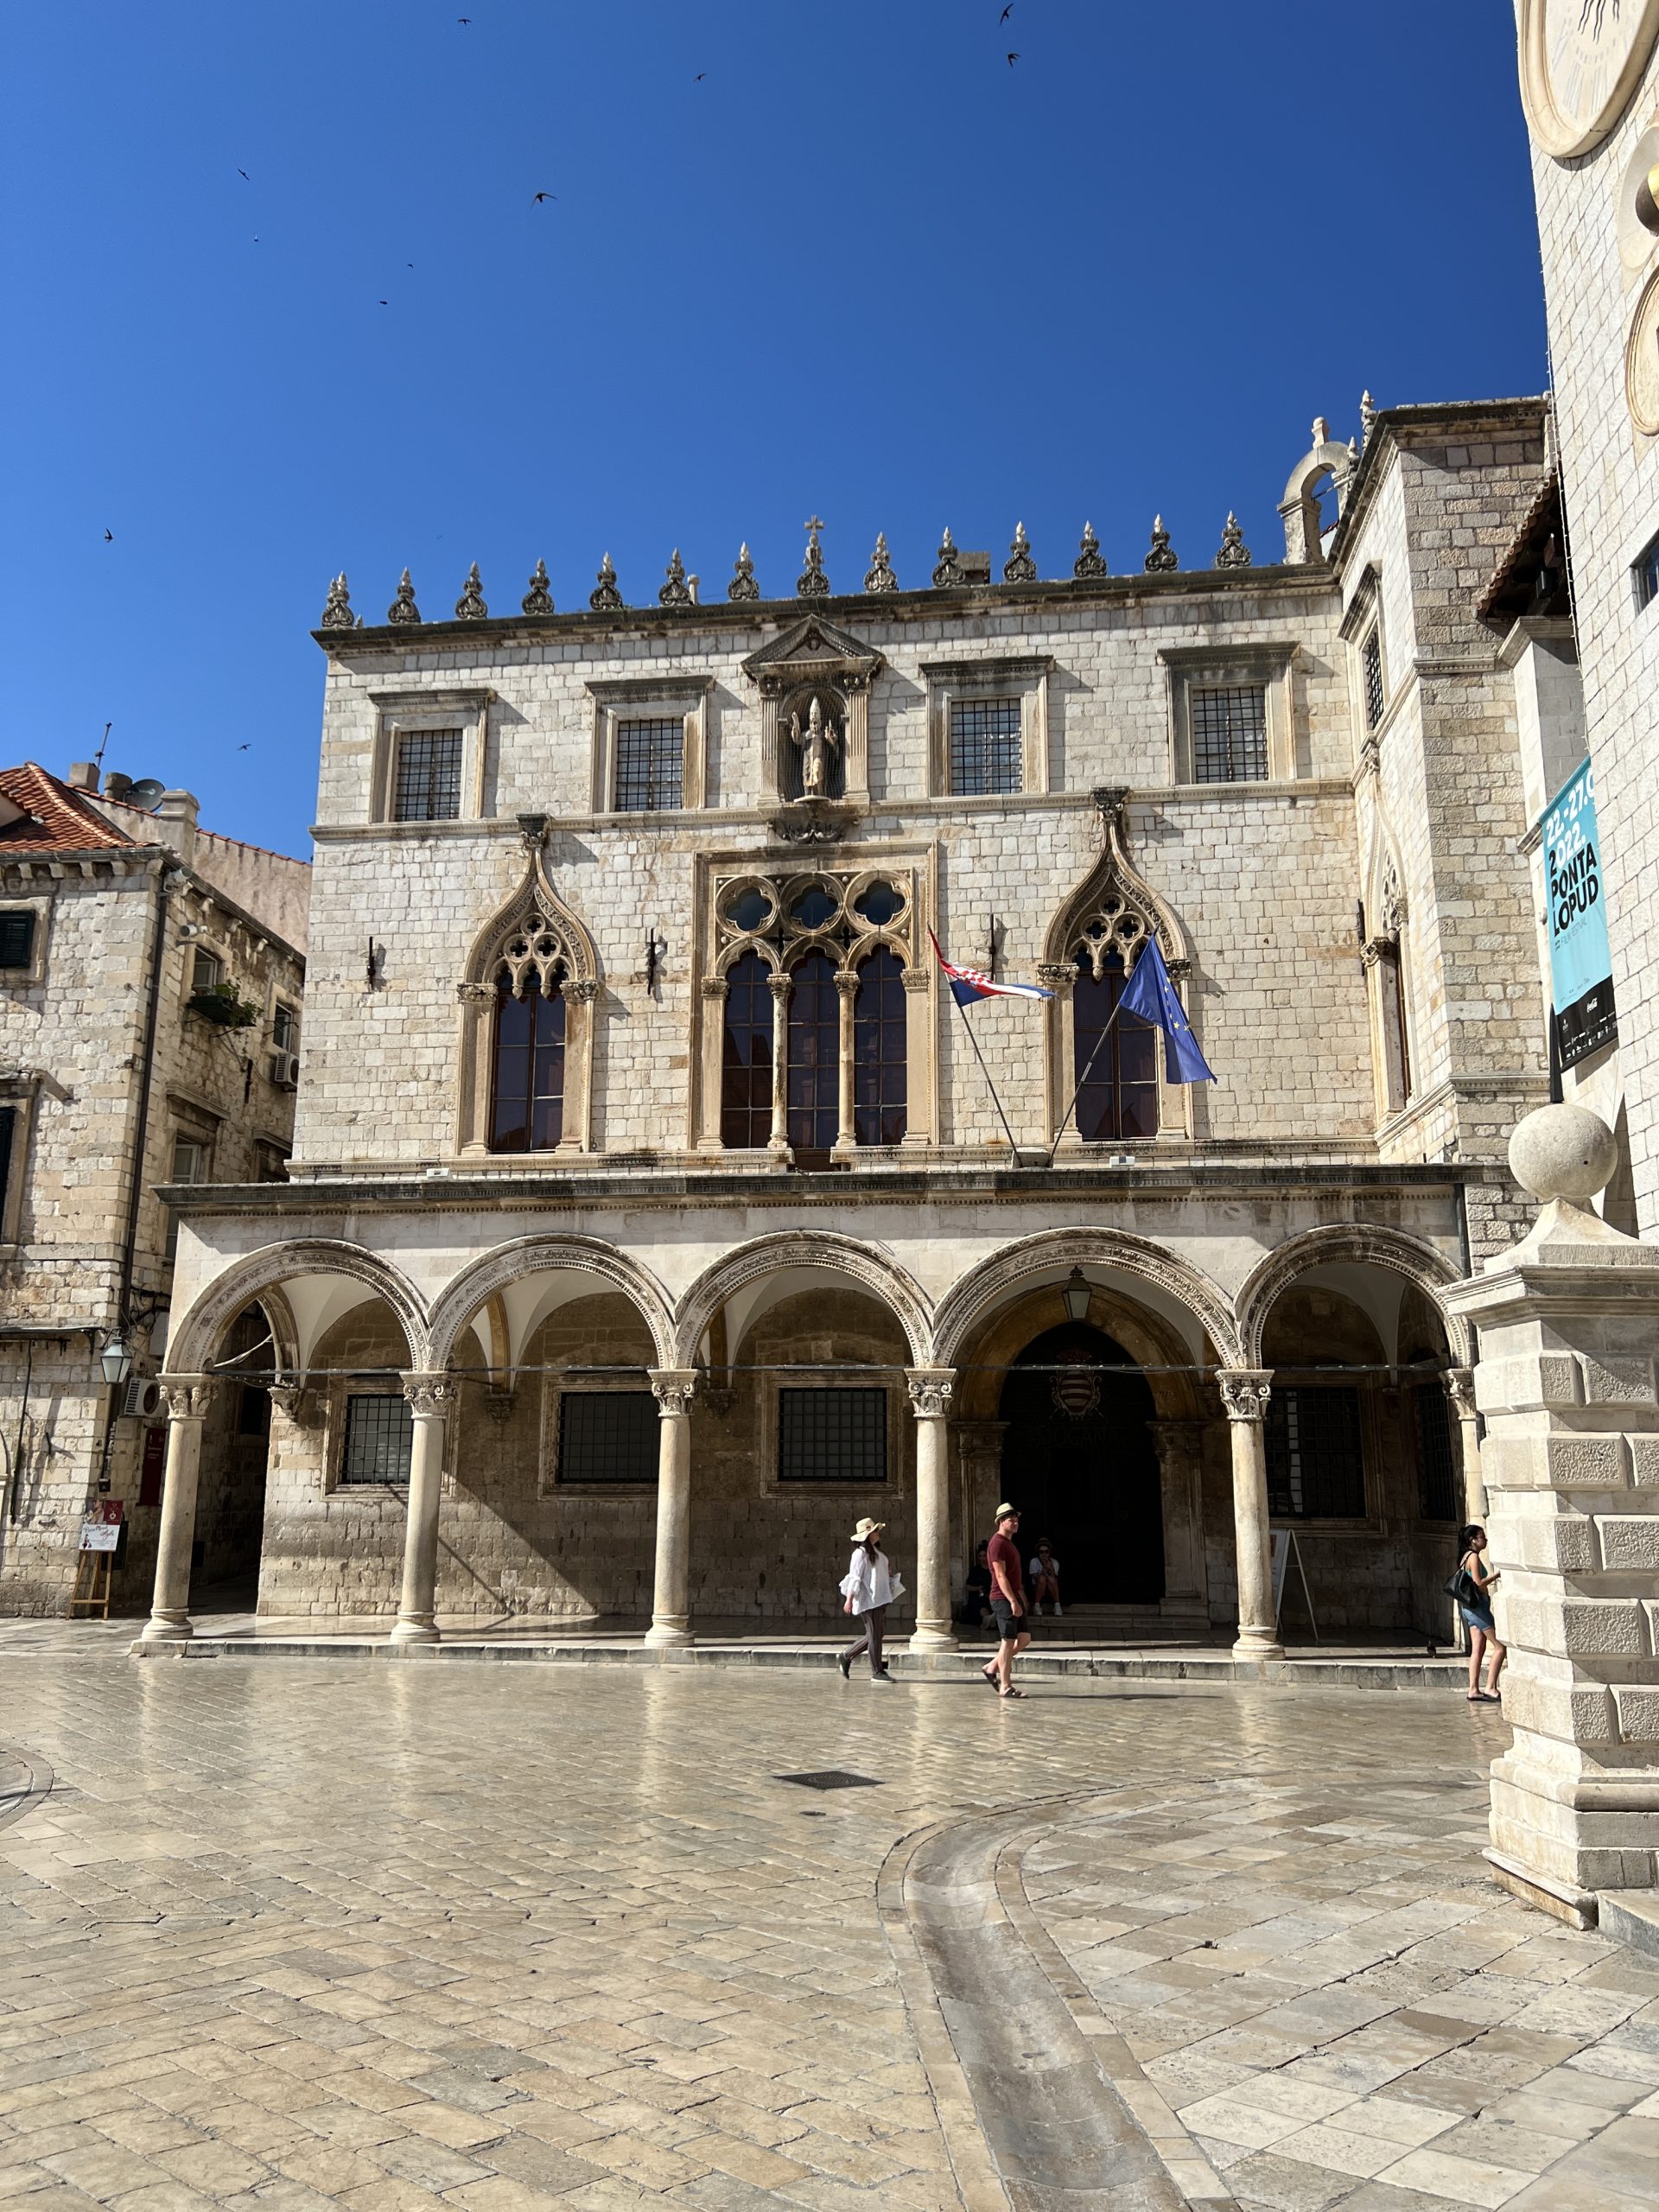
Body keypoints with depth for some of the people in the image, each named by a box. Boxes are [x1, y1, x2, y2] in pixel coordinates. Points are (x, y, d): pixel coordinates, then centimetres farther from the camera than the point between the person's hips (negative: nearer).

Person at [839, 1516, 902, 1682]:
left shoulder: (876, 1551, 16)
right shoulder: (860, 1553, -12)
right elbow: (854, 1577, -15)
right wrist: (849, 1599, -17)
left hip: (879, 1599, 9)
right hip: (868, 1600, -9)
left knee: (873, 1635, 14)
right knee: (874, 1635, -4)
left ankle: (846, 1657, 27)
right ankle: (877, 1672, 4)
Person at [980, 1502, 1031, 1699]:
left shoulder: (1009, 1543, 19)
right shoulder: (997, 1544, -13)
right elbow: (1000, 1576, -19)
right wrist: (1013, 1601, -23)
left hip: (1013, 1598, 10)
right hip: (1003, 1599, -10)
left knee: (1024, 1638, 7)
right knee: (1008, 1642, -6)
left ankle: (992, 1668, 16)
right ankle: (1005, 1687, 0)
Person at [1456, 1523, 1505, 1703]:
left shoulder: (1466, 1557, 16)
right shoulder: (1474, 1557, -13)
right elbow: (1479, 1583, -19)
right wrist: (1497, 1575, -13)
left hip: (1470, 1607, 10)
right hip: (1478, 1605, -10)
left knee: (1478, 1650, 7)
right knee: (1499, 1646, -6)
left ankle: (1473, 1690, 5)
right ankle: (1490, 1688, -7)